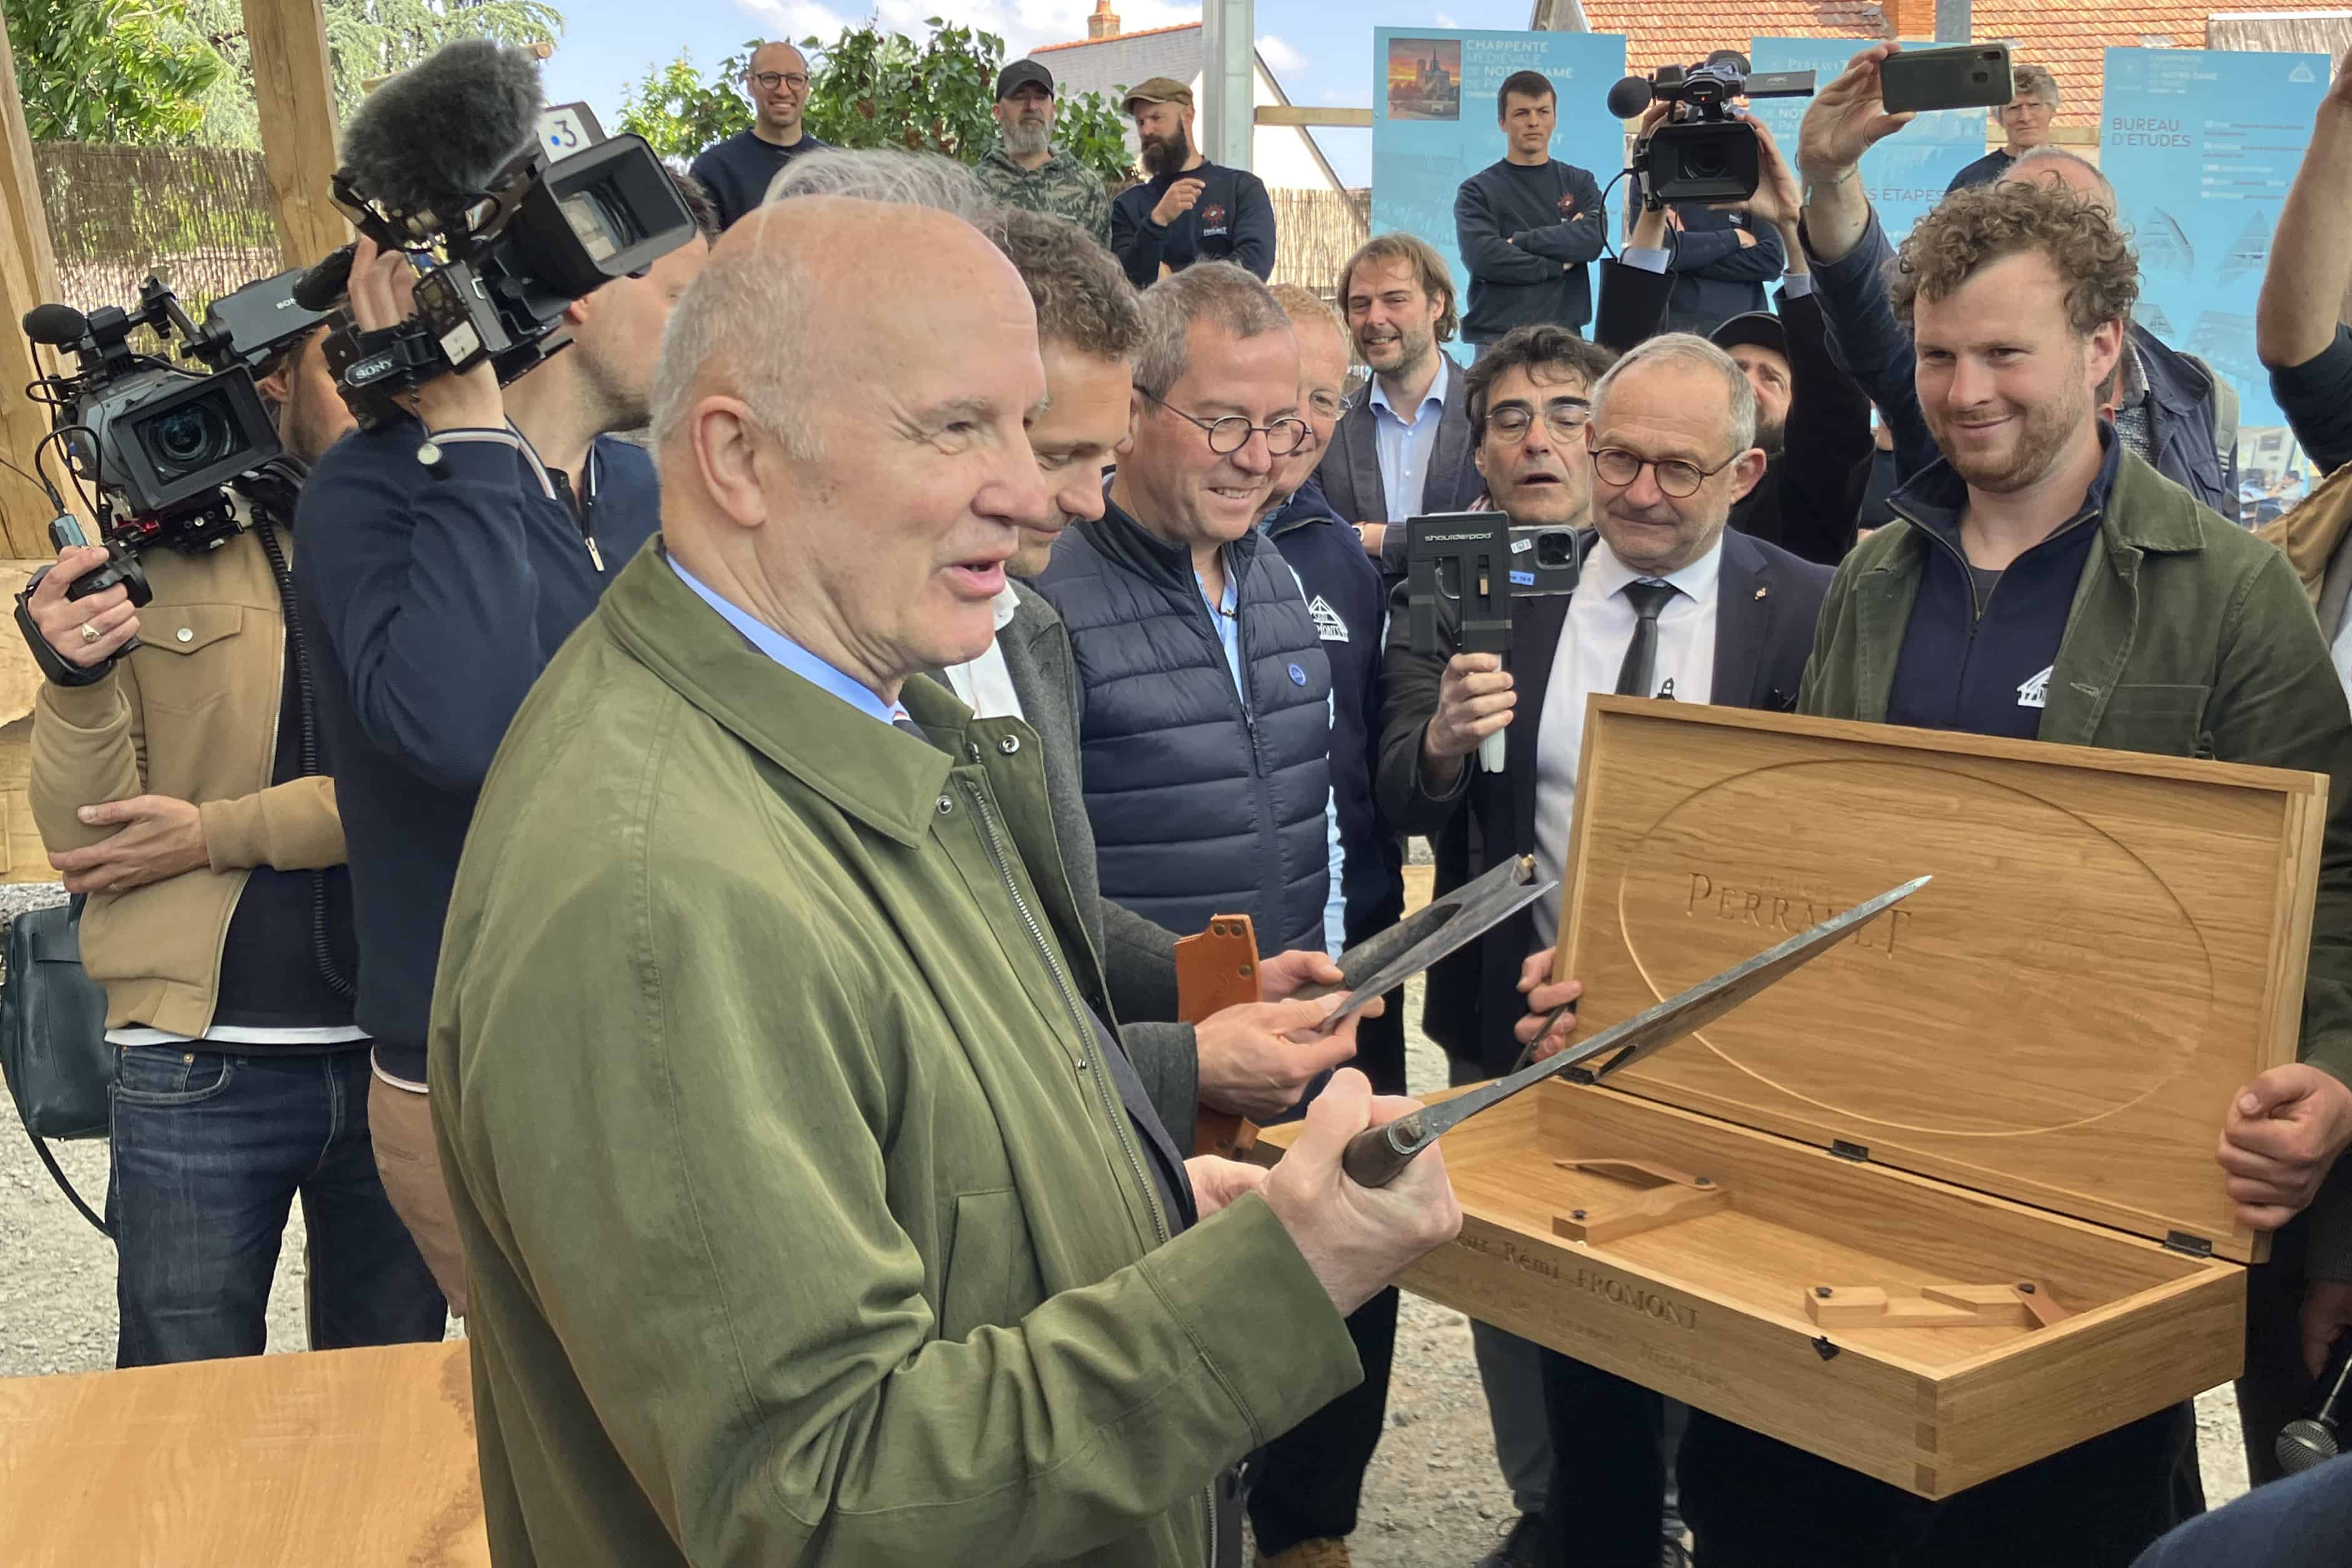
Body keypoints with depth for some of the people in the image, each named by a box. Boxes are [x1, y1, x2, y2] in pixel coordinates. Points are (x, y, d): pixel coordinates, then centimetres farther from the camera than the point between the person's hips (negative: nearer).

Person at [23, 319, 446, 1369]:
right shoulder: (159, 551, 3)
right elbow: (81, 844, 0)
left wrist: (216, 835, -14)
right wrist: (77, 678, -17)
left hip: (401, 1047, 1)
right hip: (198, 1061, -1)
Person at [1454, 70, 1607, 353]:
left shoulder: (1580, 183, 12)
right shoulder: (1477, 191, 4)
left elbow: (1594, 237, -6)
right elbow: (1482, 256, -11)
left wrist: (1519, 241, -9)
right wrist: (1559, 265, -7)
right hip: (1497, 337, -2)